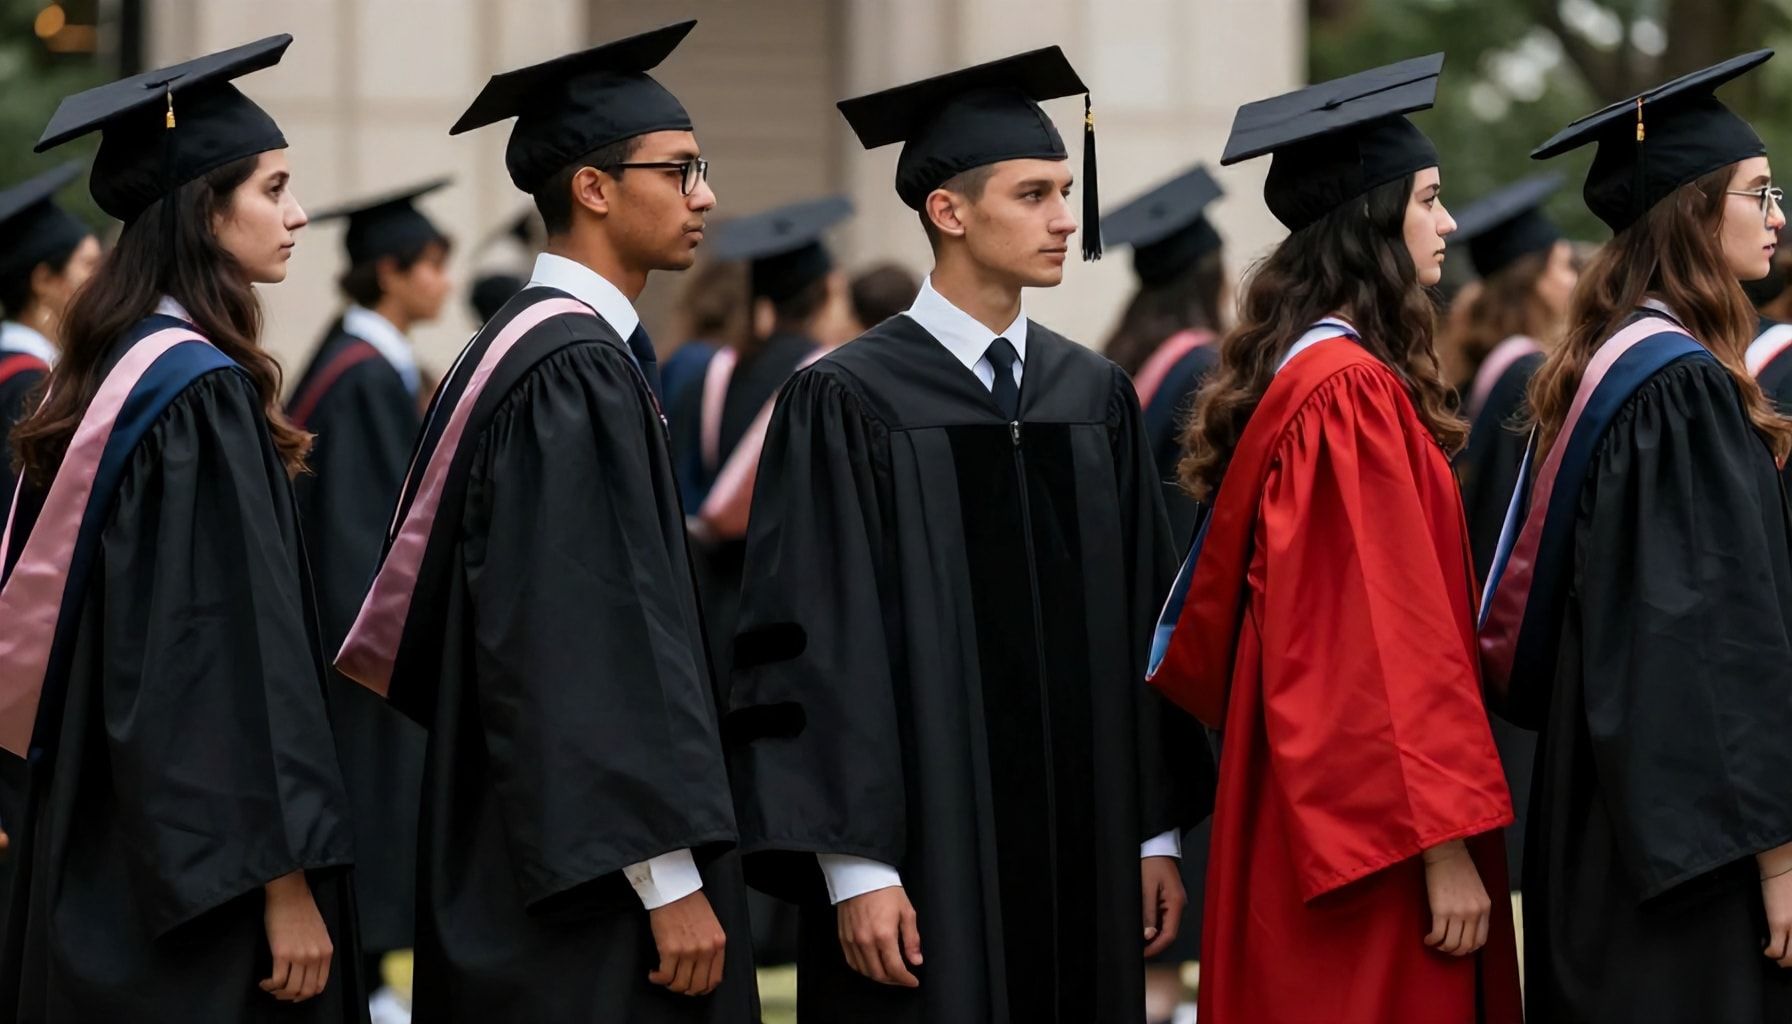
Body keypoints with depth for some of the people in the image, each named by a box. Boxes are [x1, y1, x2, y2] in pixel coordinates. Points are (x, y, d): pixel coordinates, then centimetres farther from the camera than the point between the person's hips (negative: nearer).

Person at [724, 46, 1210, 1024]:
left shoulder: (1095, 396, 10)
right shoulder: (846, 404, -7)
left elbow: (1144, 623, 12)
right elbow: (815, 647, -10)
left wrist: (1156, 834, 8)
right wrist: (854, 868, -15)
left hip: (1078, 856, 5)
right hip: (925, 859, -5)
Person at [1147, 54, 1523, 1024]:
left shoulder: (1295, 378, 12)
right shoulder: (1352, 392, -17)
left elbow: (1226, 609, 20)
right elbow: (1388, 638, -22)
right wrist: (1444, 845, -22)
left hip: (1299, 816, 10)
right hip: (1370, 827, -10)